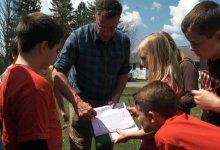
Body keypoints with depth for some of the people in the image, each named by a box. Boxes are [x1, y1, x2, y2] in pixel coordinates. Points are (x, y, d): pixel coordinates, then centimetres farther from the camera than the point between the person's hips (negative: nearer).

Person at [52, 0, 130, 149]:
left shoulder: (124, 41, -5)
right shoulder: (78, 36, -17)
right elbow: (58, 74, -20)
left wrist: (115, 99, -8)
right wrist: (77, 102, -33)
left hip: (108, 103, 4)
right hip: (82, 102, -3)